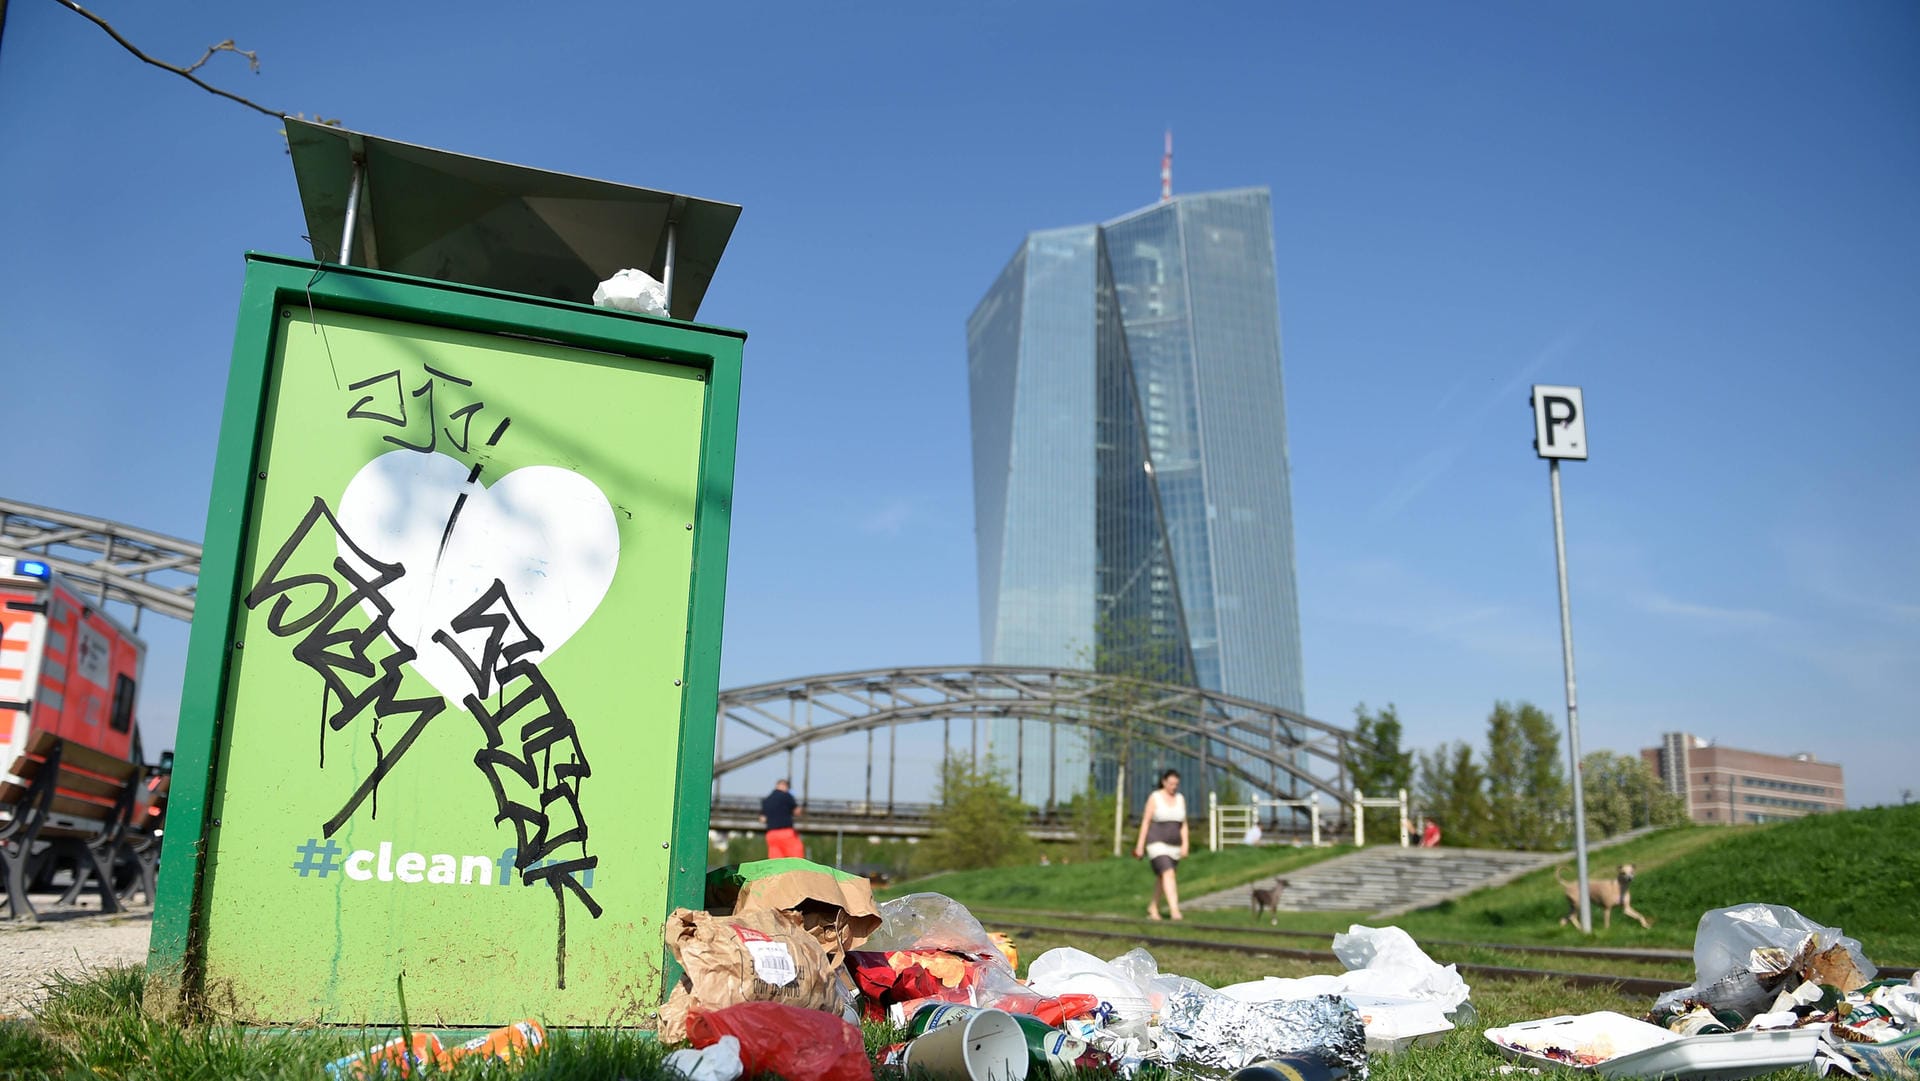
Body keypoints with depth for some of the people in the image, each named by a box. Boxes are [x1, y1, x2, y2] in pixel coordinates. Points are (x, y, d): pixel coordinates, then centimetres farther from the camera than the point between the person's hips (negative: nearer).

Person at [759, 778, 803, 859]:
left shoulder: (765, 800, 14)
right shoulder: (786, 796, -1)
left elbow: (762, 820, 14)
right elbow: (797, 811, 2)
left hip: (771, 833, 5)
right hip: (786, 831, -5)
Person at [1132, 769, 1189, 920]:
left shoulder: (1181, 799, 6)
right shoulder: (1154, 797, -8)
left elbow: (1183, 825, 7)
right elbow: (1145, 822, -7)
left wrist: (1185, 845, -4)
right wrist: (1140, 845, -8)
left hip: (1173, 846, 5)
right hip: (1157, 844, -5)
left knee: (1162, 877, 13)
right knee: (1169, 875, -21)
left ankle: (1153, 907, 31)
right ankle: (1174, 910, -28)